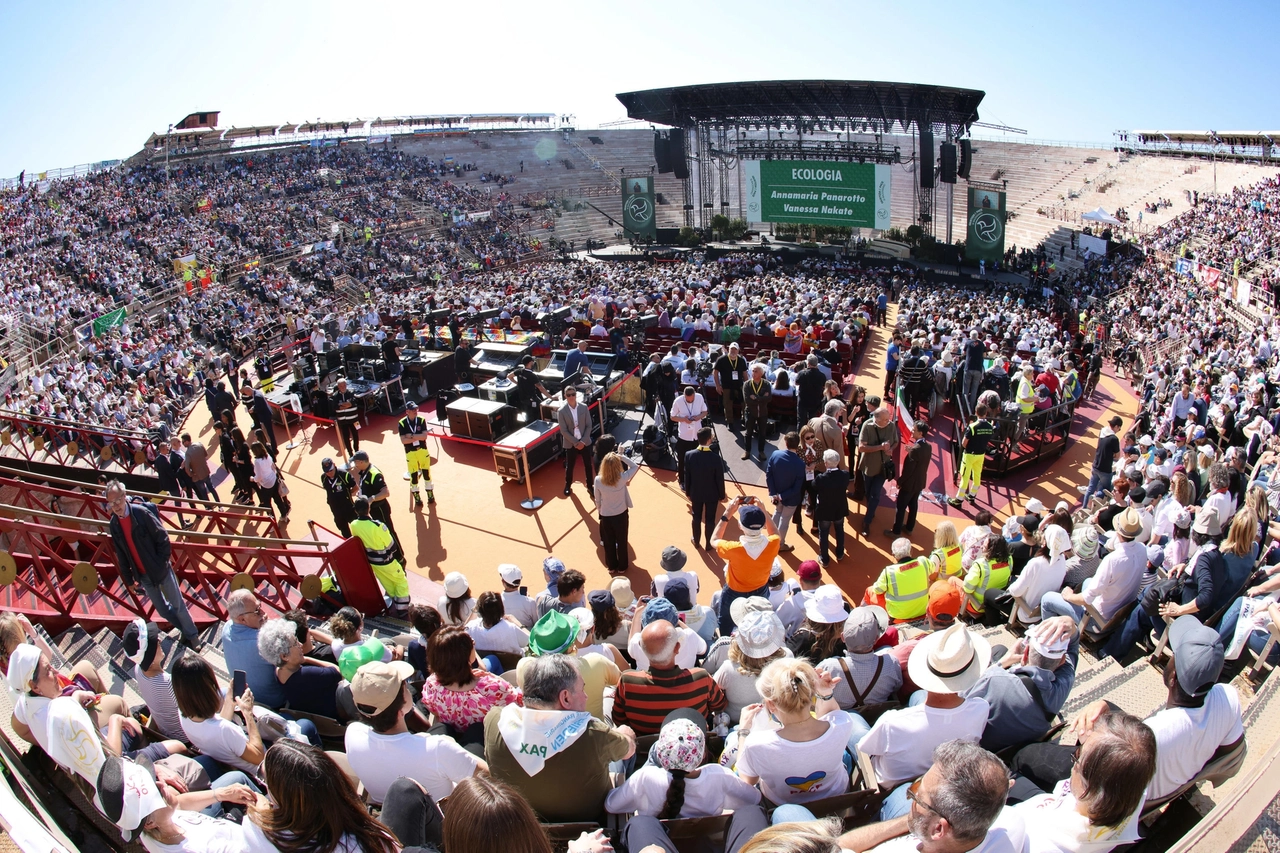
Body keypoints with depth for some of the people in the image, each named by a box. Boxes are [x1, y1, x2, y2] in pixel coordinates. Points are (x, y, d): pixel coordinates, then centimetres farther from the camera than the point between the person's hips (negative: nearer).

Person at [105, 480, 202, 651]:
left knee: (177, 604, 4)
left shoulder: (142, 512, -18)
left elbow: (163, 538, -12)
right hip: (143, 575, 4)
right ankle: (185, 631, 31)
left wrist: (163, 562, -12)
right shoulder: (114, 524, -2)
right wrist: (129, 580, 8)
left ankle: (193, 637, 17)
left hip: (160, 570, -4)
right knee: (162, 609, 12)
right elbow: (121, 556, 6)